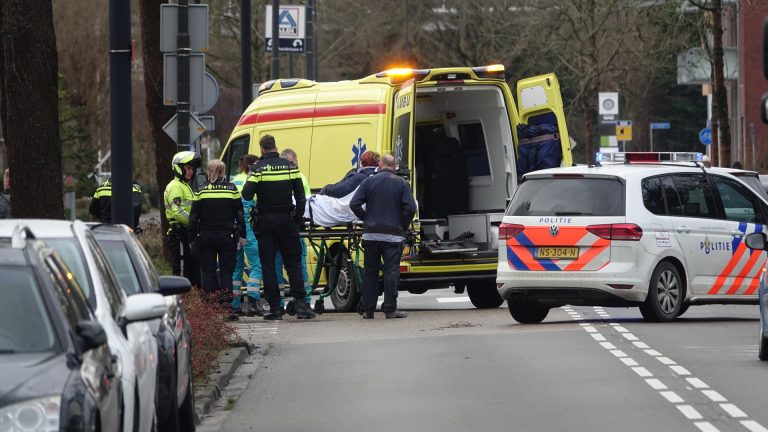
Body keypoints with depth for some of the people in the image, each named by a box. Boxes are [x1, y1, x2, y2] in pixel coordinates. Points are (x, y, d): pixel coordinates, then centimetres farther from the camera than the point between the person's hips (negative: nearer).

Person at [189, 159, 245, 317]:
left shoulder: (201, 191, -4)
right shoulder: (232, 189, -3)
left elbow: (194, 217, -2)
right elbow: (240, 215, 0)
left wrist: (192, 237, 6)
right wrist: (242, 236, 6)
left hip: (206, 238, 0)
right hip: (227, 237, 0)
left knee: (208, 271, 7)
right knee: (226, 271, 4)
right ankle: (226, 307, -8)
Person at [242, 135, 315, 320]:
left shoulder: (258, 168, -8)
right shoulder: (290, 166, 1)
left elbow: (247, 195, -14)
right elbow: (300, 197, 0)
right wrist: (298, 218, 8)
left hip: (265, 221, -2)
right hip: (287, 220, 2)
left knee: (268, 264, 3)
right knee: (293, 263, 7)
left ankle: (275, 308, 0)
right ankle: (300, 305, -4)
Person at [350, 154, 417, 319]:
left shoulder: (369, 181, 2)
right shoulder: (401, 183, 0)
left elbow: (354, 204, -4)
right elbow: (410, 208, -10)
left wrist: (366, 219, 9)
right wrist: (404, 226, 4)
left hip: (371, 234, 2)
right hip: (393, 235, -2)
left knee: (370, 272, 9)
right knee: (391, 271, -1)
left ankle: (368, 310, 11)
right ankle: (390, 309, -7)